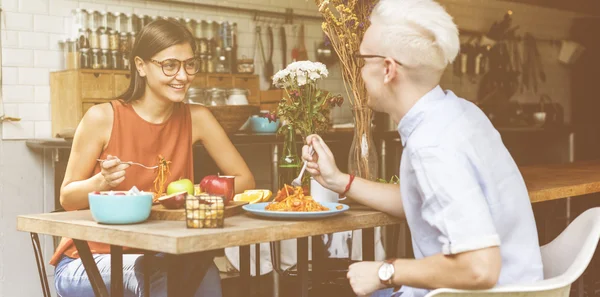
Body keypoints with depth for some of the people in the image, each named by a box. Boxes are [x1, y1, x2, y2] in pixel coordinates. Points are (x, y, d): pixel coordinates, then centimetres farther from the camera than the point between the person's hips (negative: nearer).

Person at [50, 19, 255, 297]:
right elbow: (67, 198, -4)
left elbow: (245, 180, -1)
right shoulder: (102, 118, -10)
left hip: (159, 255, 3)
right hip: (90, 258, -3)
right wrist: (101, 182, -25)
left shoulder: (196, 118, -2)